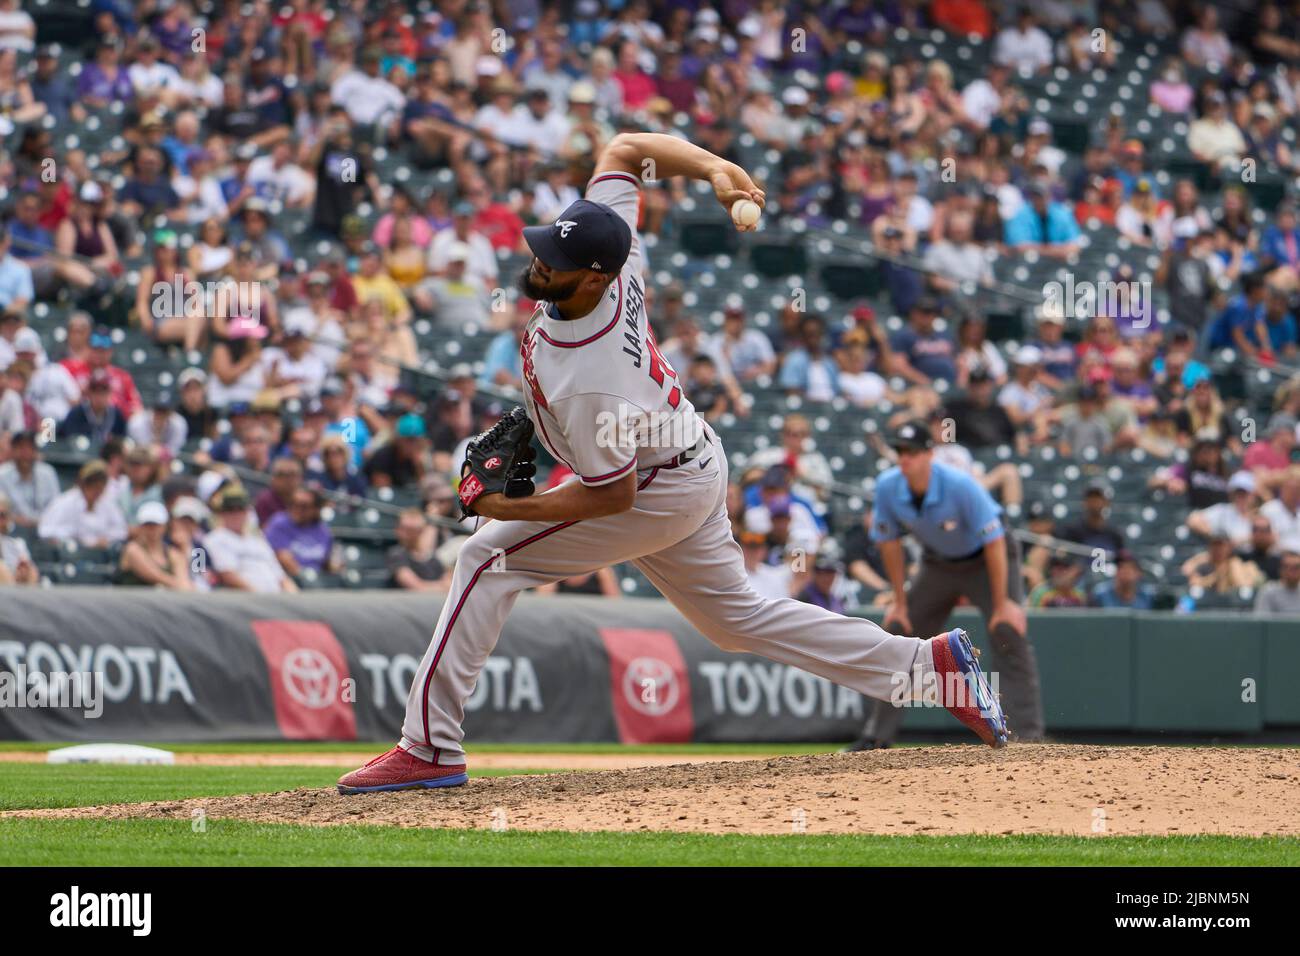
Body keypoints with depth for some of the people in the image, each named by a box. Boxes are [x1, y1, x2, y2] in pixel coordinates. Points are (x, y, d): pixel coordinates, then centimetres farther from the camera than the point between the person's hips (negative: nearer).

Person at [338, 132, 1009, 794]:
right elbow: (625, 148, -3)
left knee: (487, 558, -11)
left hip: (660, 492, -9)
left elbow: (612, 496, -26)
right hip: (695, 466, 9)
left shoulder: (586, 381, -37)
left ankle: (431, 748, -11)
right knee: (739, 619, 20)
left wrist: (511, 509, -23)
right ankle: (925, 663, 17)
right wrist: (715, 168, -12)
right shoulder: (608, 244, -17)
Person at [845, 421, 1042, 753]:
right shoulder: (887, 487, -19)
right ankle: (877, 735, 10)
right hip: (937, 564, 5)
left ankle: (1028, 736, -20)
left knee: (1010, 635, -20)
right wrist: (900, 602, -2)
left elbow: (994, 541, -28)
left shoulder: (960, 485, -33)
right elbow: (889, 543, -5)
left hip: (986, 560, -5)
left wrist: (1002, 604, -27)